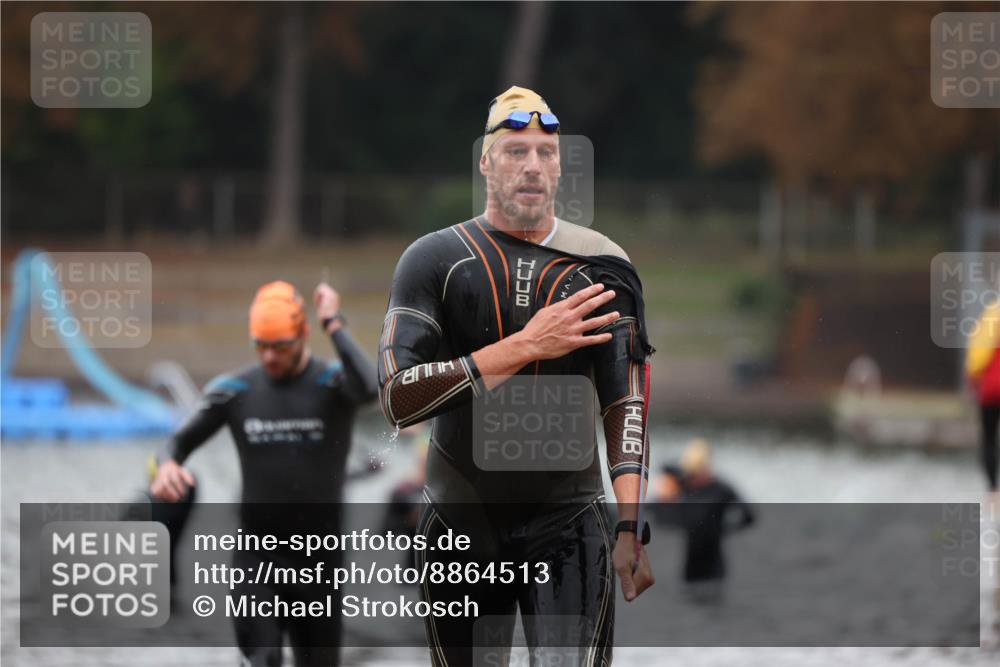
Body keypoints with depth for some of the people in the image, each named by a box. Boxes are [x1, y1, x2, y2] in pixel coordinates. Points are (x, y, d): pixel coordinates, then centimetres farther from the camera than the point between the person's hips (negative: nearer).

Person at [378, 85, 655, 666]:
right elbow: (399, 400, -13)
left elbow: (626, 406, 1)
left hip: (567, 519, -1)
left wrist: (631, 529, -10)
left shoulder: (600, 265, 2)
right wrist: (525, 347, -21)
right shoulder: (434, 260, -2)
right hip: (460, 523, 1)